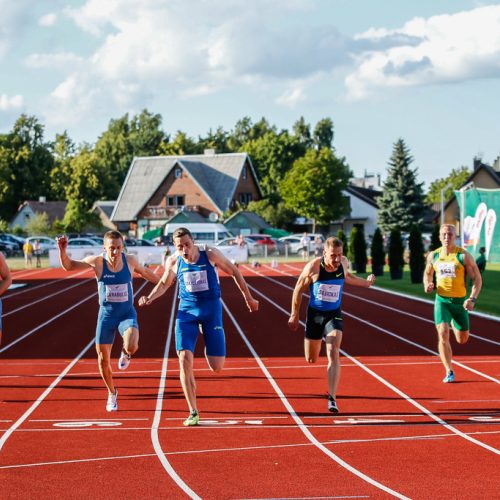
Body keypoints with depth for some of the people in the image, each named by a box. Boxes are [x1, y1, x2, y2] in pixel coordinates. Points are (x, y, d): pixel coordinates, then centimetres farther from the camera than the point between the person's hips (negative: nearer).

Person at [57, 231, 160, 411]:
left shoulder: (130, 260, -8)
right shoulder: (97, 261, -12)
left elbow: (145, 272, 13)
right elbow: (68, 266, -7)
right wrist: (62, 250, -26)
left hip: (127, 313, 0)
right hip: (106, 314, 1)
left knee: (132, 346, -28)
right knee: (103, 359, 4)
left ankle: (125, 354, 12)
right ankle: (112, 393, 30)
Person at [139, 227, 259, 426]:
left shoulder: (210, 254, -12)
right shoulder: (174, 261, -5)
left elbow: (234, 272, 2)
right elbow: (164, 283, 14)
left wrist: (248, 298, 9)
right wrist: (150, 298, -5)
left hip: (211, 309, -1)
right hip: (187, 310, 1)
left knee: (216, 367, -4)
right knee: (184, 359, -16)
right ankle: (193, 412, -6)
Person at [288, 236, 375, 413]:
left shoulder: (343, 263, -9)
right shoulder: (313, 267, -20)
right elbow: (299, 289, -6)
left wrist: (366, 282, 21)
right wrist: (294, 315, -1)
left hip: (334, 314, 1)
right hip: (315, 313, -1)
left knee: (333, 354, -18)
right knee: (311, 359, 13)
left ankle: (332, 398, -20)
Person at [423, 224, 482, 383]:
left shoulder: (464, 256, -9)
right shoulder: (433, 256, 1)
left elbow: (477, 278, -7)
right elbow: (428, 273, 20)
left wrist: (472, 299, -20)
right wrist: (427, 285, -3)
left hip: (460, 302, -1)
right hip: (441, 300, 1)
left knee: (462, 340, 11)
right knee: (443, 334, -18)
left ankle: (454, 324, 49)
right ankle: (449, 372, -10)